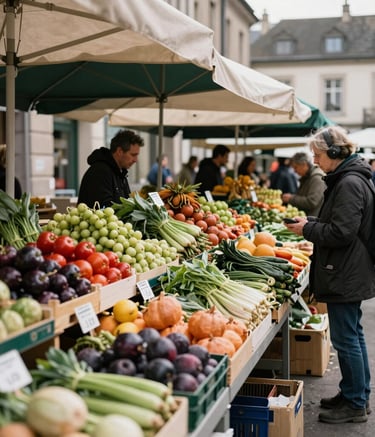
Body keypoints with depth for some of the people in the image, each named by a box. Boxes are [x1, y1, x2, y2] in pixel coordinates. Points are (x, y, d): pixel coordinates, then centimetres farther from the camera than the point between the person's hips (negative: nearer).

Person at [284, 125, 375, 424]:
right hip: (350, 273, 11)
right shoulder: (347, 179, 14)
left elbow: (341, 232, -24)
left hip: (345, 275, -11)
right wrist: (310, 223, 8)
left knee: (345, 338, -2)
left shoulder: (350, 184, -19)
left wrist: (308, 229, -11)